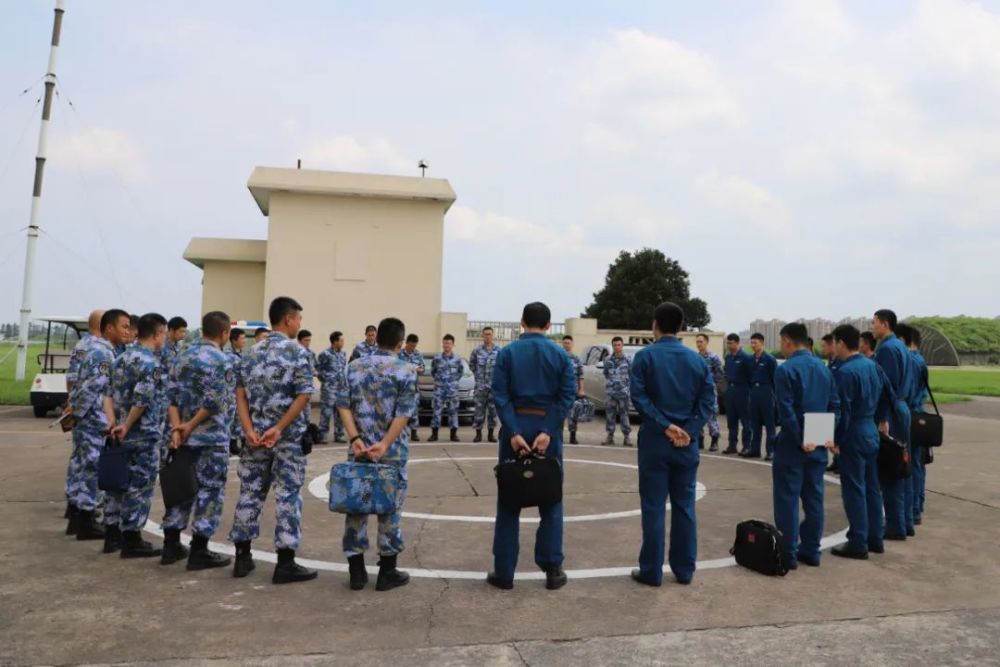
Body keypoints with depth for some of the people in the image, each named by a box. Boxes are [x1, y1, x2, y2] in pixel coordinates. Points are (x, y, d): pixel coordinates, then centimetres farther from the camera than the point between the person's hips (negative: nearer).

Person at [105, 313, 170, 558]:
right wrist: (126, 427, -14)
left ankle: (112, 532, 25)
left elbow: (109, 393, 12)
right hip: (144, 436, -9)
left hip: (121, 434, 9)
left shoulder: (122, 358, 11)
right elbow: (141, 401, -24)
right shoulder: (151, 364, -17)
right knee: (139, 487, 0)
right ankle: (131, 539, 6)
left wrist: (115, 423, 7)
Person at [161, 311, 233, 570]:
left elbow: (171, 396, 3)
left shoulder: (181, 357, 10)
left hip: (184, 436, 7)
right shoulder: (222, 360, -12)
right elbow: (214, 402, -20)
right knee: (210, 490, 1)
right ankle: (199, 552, 5)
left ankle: (171, 545, 22)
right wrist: (190, 427, -11)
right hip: (212, 437, -7)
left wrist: (176, 428, -5)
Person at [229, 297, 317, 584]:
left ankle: (242, 556, 20)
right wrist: (279, 428, -15)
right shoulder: (298, 352, -8)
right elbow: (303, 396, -17)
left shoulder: (253, 352, 10)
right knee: (288, 496, 0)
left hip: (256, 435, 6)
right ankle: (285, 563, 5)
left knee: (250, 492, 12)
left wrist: (250, 430, -4)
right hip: (289, 437, -5)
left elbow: (241, 394, 3)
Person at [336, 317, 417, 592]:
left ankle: (356, 571, 18)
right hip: (392, 451, -3)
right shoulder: (406, 370, -6)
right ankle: (387, 572, 16)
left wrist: (355, 439, -9)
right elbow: (403, 413, -14)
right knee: (390, 507, 7)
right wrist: (384, 444, -16)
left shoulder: (354, 366, 4)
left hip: (359, 449, 3)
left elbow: (343, 405, -3)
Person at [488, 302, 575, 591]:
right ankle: (553, 569, 14)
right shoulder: (560, 354, 2)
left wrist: (514, 432, -12)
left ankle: (504, 572, 11)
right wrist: (548, 431, -13)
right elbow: (568, 396, -8)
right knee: (550, 501, 11)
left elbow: (500, 396, -8)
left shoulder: (507, 353, 1)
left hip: (515, 428, 0)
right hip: (548, 429, 0)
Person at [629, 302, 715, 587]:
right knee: (684, 506, 11)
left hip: (654, 441, -3)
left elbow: (639, 397, -14)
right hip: (687, 442, 3)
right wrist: (690, 431, -8)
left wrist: (664, 426, -14)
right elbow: (708, 399, -2)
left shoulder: (645, 356, -4)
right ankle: (684, 570, 19)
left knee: (653, 507, 3)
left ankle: (652, 571, 9)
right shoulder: (697, 359, 6)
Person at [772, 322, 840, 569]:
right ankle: (811, 551, 20)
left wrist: (800, 440, -15)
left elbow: (787, 410, -19)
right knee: (814, 498, 13)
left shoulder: (785, 369, -13)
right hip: (818, 444, 7)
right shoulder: (823, 367, 9)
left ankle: (789, 553, 6)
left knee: (787, 499, 2)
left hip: (792, 444, -6)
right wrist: (829, 435, 6)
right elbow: (835, 405, 8)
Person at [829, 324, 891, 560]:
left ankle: (858, 544, 5)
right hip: (871, 433, 8)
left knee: (854, 490, -1)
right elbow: (887, 397, 14)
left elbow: (843, 410, -20)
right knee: (871, 487, 16)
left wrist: (836, 439, -11)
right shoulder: (873, 366, 7)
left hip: (854, 435, -8)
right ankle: (875, 539, 25)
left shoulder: (845, 371, -19)